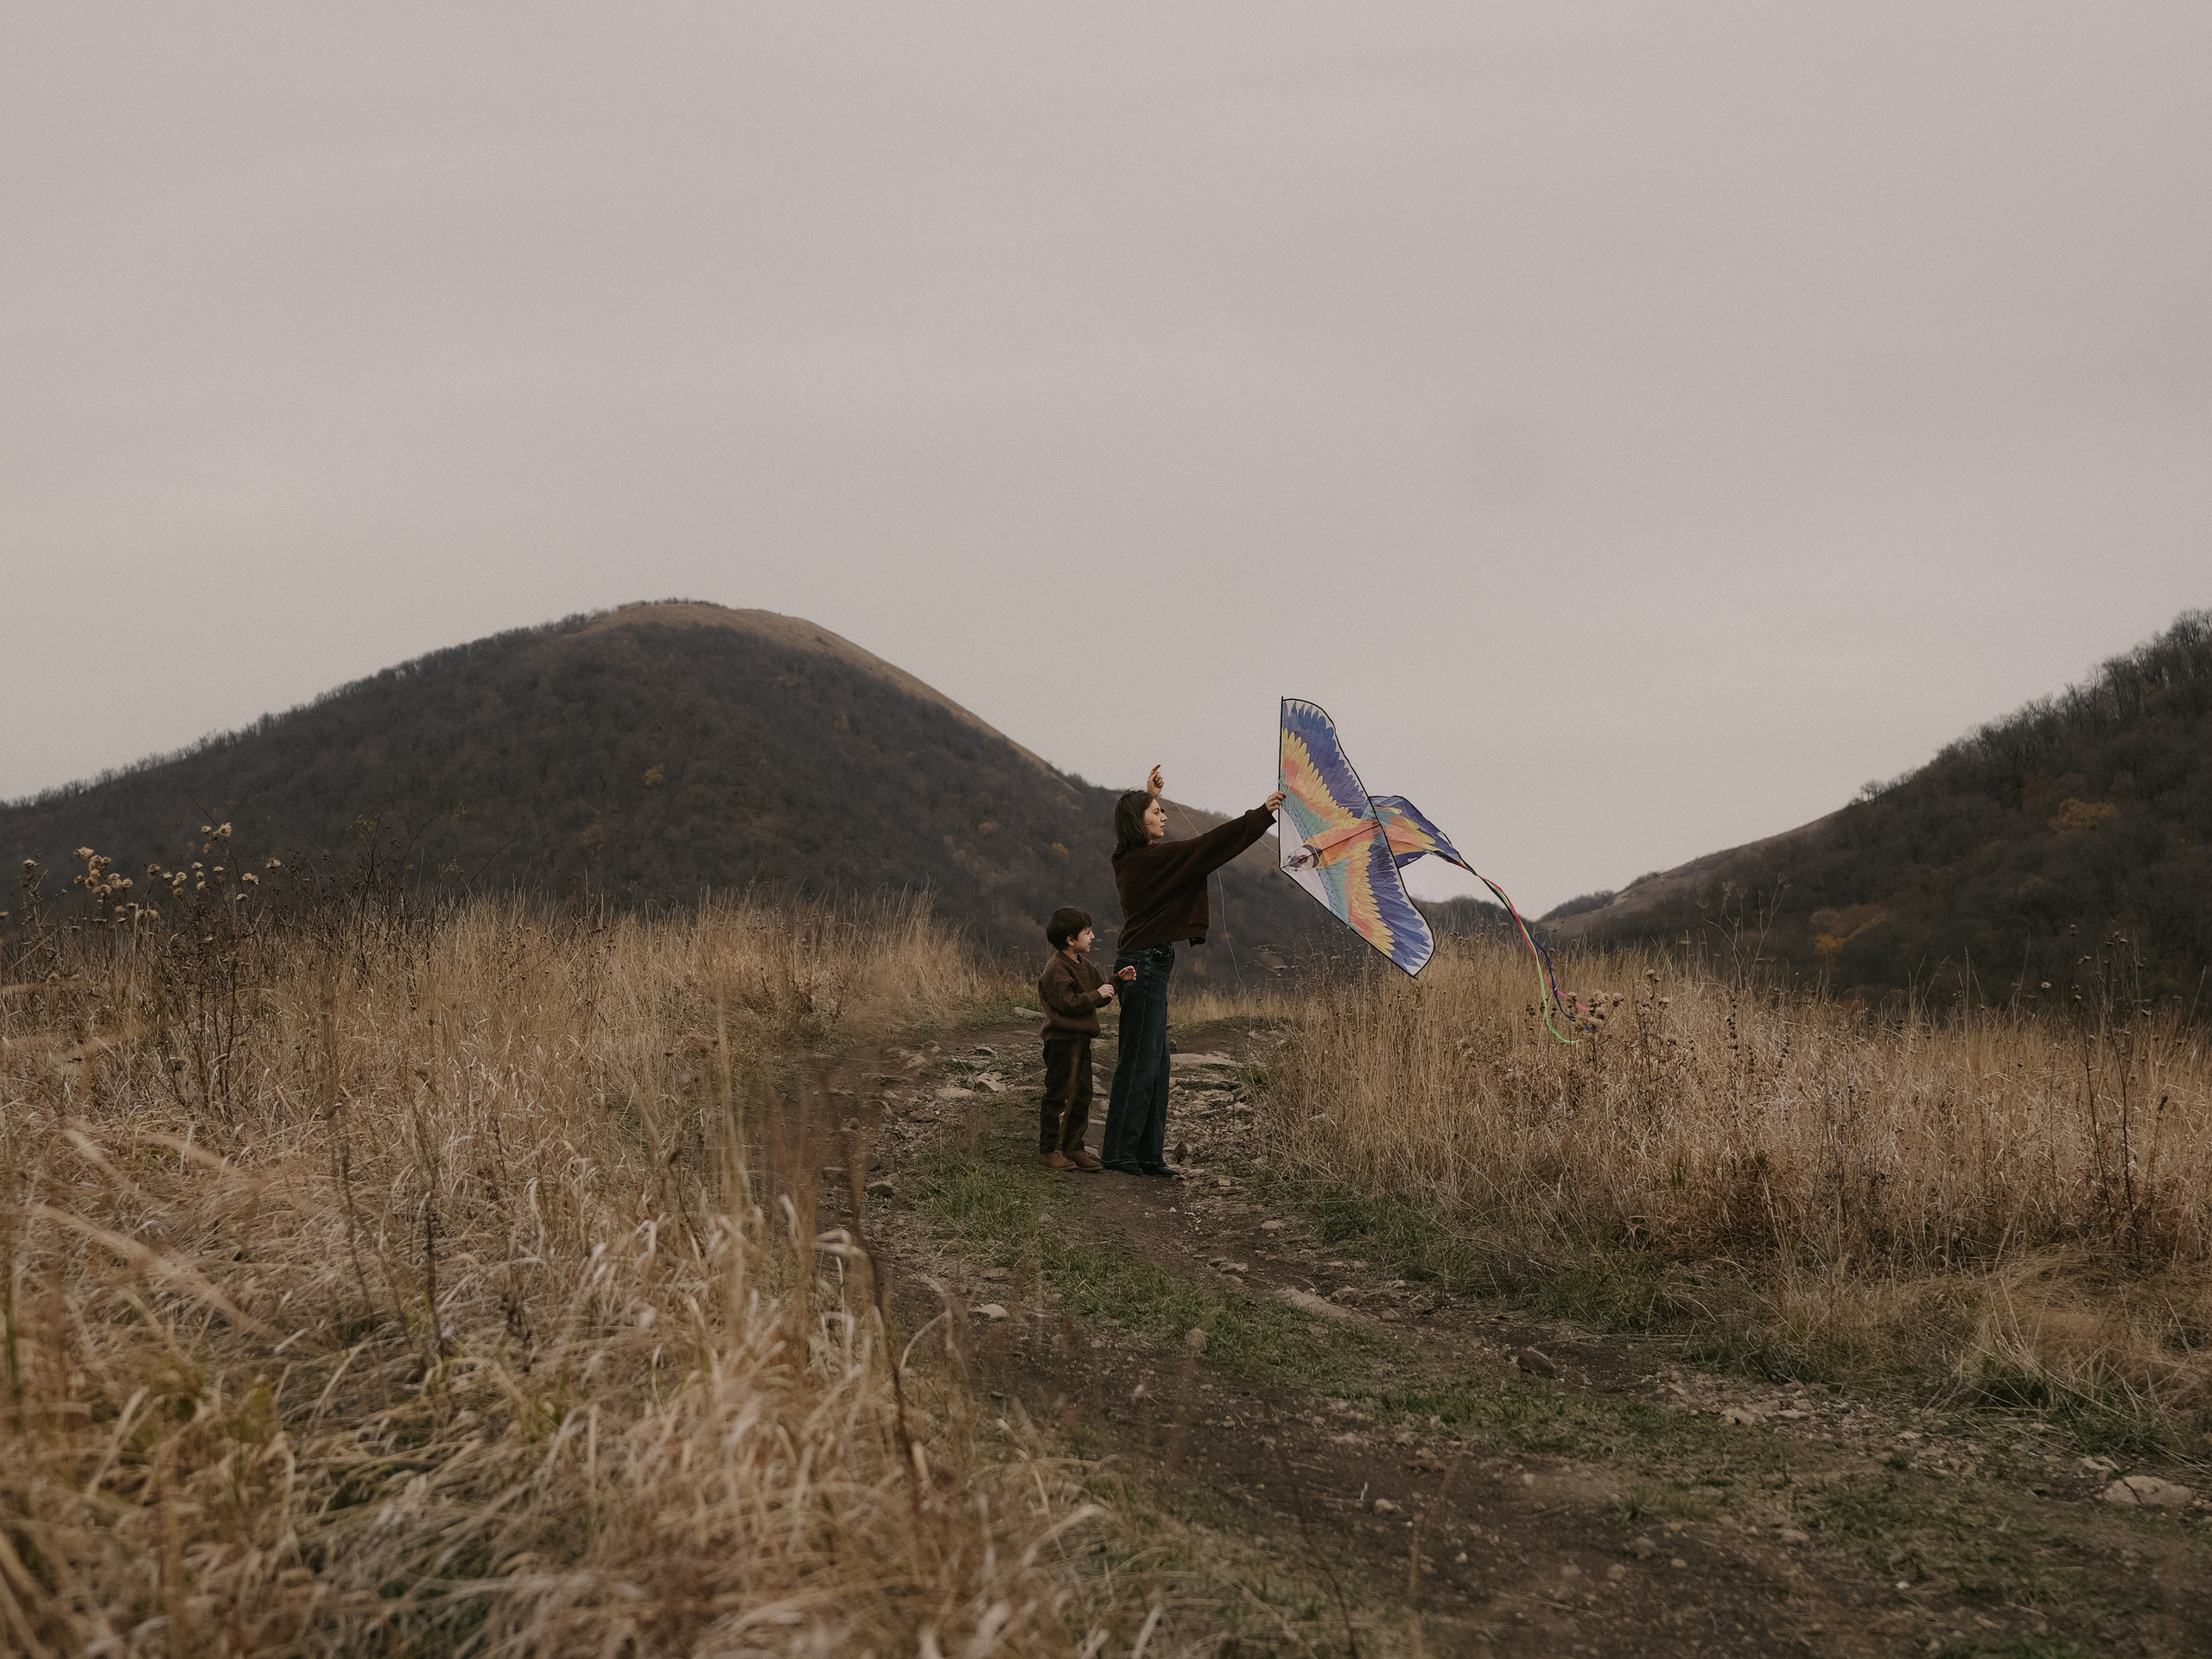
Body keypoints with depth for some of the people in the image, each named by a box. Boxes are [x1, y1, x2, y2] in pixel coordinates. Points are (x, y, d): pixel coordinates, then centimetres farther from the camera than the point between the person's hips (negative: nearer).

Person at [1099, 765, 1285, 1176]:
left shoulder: (1130, 858, 11)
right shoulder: (1152, 858, -15)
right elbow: (1207, 846, -16)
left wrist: (1149, 796, 42)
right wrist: (1261, 814, -12)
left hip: (1144, 964, 10)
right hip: (1145, 964, -10)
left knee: (1155, 1065, 11)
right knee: (1139, 1063, -6)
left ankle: (1148, 1154, 15)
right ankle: (1117, 1152, -2)